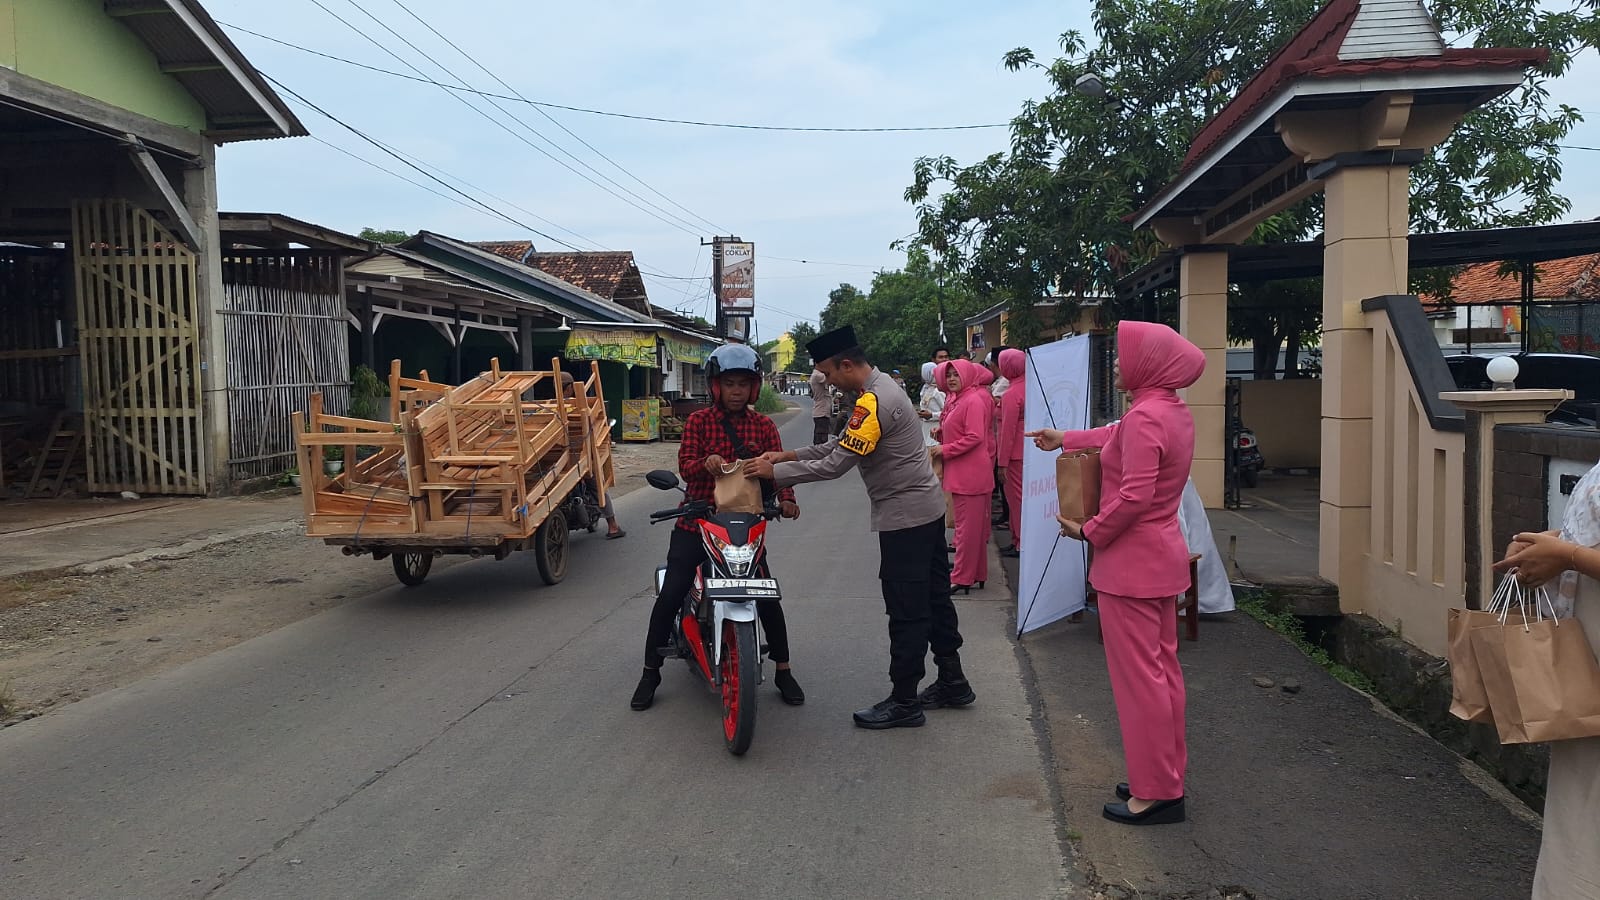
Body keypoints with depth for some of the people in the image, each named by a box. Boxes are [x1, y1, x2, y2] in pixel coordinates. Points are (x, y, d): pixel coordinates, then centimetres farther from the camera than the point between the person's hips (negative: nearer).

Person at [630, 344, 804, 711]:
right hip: (697, 521, -1)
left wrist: (786, 498, -26)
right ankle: (650, 674, 11)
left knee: (767, 596, -1)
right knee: (670, 595, -5)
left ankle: (783, 671, 18)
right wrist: (705, 462, -34)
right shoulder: (698, 421, -1)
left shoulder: (764, 426, 4)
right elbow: (685, 465, -11)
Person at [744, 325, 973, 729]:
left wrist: (775, 472, -15)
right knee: (934, 598, 17)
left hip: (905, 517, -11)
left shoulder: (873, 403, -22)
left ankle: (904, 702, 8)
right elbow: (842, 446, 13)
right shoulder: (882, 387, 11)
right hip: (927, 509, 11)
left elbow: (835, 466, -23)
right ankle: (951, 682, 29)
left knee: (906, 611, -2)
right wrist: (789, 455, 5)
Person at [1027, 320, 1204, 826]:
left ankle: (1155, 793, 6)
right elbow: (1120, 437, 27)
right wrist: (1065, 440, 37)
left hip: (1132, 563, -10)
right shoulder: (1175, 411, 9)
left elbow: (1134, 496, -27)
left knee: (1138, 676, -2)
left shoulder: (1145, 416, -21)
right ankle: (1168, 776, 27)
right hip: (1164, 557, 10)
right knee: (1163, 668, 16)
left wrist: (1089, 532, -13)